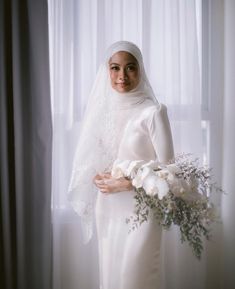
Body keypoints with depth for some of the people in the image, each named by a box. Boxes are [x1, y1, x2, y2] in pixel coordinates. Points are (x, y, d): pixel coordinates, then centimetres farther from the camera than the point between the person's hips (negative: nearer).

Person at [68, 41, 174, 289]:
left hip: (140, 208, -5)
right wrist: (97, 177, -5)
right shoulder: (102, 108, 5)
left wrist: (127, 183, -18)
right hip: (107, 208, 5)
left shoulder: (153, 111, -13)